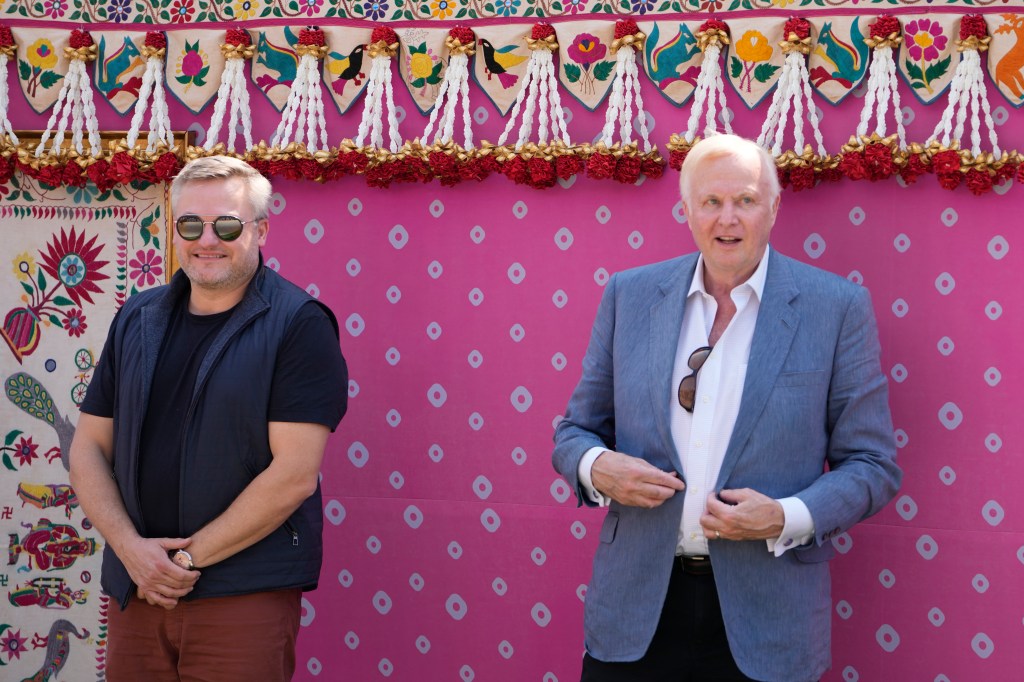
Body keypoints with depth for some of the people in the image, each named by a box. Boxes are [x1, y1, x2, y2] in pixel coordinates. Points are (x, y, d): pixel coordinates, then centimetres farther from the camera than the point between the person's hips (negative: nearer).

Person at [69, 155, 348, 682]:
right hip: (134, 592, 5)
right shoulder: (136, 320, 11)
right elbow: (88, 447, 10)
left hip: (245, 594, -5)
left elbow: (295, 474, -14)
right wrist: (130, 546, -6)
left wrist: (189, 558, -11)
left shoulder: (298, 324, -7)